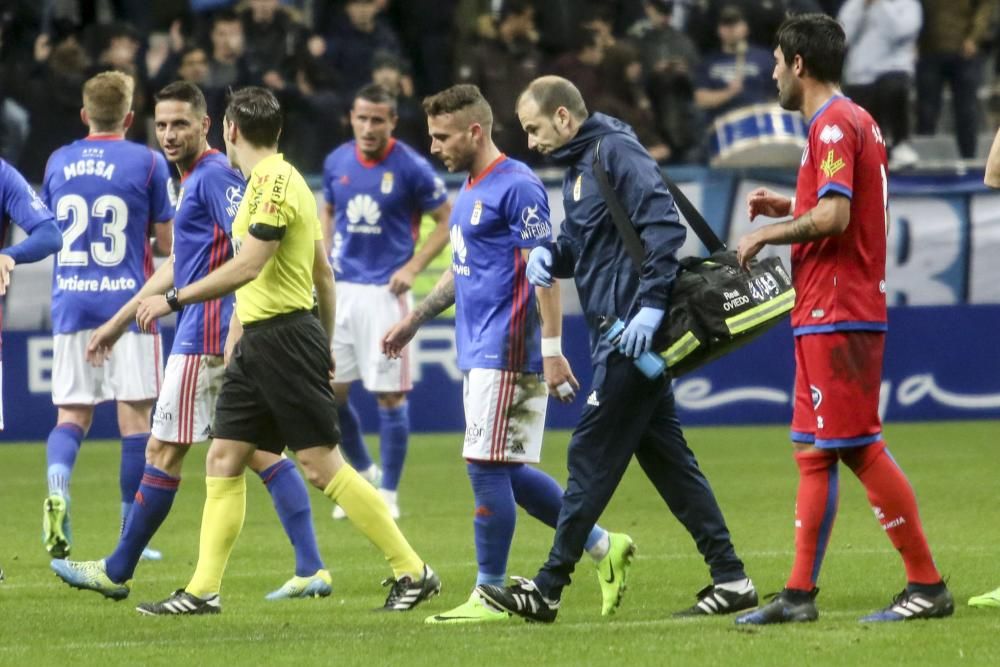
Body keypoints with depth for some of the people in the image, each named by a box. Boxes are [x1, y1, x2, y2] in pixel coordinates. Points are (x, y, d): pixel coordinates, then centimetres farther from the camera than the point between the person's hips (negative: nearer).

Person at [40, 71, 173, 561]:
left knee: (71, 414, 6)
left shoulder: (57, 163, 7)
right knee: (134, 414, 4)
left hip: (71, 304, 3)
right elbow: (166, 245, -1)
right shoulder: (147, 163, -4)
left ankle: (57, 488, -23)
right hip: (127, 301, -3)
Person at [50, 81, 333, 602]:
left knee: (164, 451, 1)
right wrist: (119, 321, 32)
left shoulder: (214, 175, -12)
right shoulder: (193, 179, 19)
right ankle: (310, 569, -1)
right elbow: (177, 265, 28)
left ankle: (116, 572, 11)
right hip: (227, 338, 10)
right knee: (260, 450, 5)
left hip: (206, 336, -10)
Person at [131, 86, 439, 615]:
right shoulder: (267, 180, 16)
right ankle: (203, 591, 6)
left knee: (322, 465, -9)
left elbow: (248, 266, -23)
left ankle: (413, 573, -4)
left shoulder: (274, 181, -14)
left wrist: (174, 300, -20)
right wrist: (324, 347, 25)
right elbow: (323, 273, 20)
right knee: (223, 458, 6)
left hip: (284, 338, -10)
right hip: (258, 343, 10)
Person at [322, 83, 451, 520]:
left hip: (385, 292, -5)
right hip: (341, 288, 5)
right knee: (329, 393, 4)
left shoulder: (411, 168, -9)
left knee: (389, 395, -2)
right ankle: (364, 473, 26)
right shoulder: (337, 163, 4)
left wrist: (413, 267, -12)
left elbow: (447, 221, -3)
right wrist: (325, 262, 9)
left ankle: (388, 495, 8)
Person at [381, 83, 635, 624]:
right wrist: (414, 321, 28)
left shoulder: (516, 187, -13)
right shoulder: (470, 191, 17)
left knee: (487, 466, -7)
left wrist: (552, 350, -20)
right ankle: (603, 546, 17)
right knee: (504, 471, 10)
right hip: (479, 352, 10)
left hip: (506, 352, -10)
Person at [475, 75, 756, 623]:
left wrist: (651, 305, -27)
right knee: (665, 456, 10)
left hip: (634, 335, -10)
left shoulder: (616, 152, -12)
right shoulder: (578, 164, 18)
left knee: (592, 456, -6)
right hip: (616, 333, 10)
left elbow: (664, 225, -22)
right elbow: (582, 241, 25)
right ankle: (730, 578, 11)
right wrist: (551, 253, 3)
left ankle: (548, 589, -2)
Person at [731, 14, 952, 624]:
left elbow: (834, 216, -24)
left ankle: (928, 585, -7)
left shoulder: (833, 125, -14)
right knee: (815, 453, 11)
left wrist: (766, 234, -11)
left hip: (836, 315, -10)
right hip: (834, 314, 10)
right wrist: (788, 206, 19)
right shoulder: (856, 121, 18)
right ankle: (800, 594, 13)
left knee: (859, 447, -9)